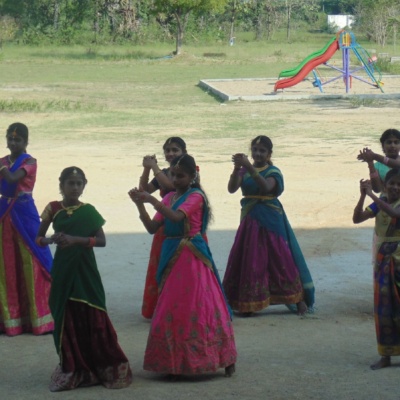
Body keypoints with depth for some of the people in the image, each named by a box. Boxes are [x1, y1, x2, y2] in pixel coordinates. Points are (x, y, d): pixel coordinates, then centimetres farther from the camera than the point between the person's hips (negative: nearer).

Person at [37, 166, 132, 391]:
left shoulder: (88, 211, -1)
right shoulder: (53, 209, 3)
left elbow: (102, 241, -6)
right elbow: (39, 238, 9)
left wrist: (76, 239, -18)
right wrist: (51, 240, -14)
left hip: (85, 270, -1)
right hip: (63, 270, 1)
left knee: (93, 317, -3)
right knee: (66, 319, 2)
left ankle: (106, 367, 5)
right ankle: (72, 369, 13)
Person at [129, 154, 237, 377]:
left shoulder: (196, 196, -7)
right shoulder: (169, 198, 13)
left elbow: (176, 216, -24)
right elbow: (152, 228, 7)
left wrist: (152, 200, -29)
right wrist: (140, 205, -5)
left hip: (192, 258, -7)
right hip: (172, 256, 7)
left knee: (198, 306, -6)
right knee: (172, 310, 8)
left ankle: (226, 359, 2)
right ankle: (176, 362, 18)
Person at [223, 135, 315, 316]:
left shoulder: (273, 172, -4)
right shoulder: (244, 171, 6)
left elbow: (266, 187, -26)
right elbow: (232, 188, -9)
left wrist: (249, 167, -35)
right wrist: (237, 169, -25)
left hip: (270, 221, -3)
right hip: (250, 220, 4)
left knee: (280, 259, -2)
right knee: (249, 261, 2)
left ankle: (299, 300, 5)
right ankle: (248, 304, 9)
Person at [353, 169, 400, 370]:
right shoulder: (379, 204, 4)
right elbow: (357, 218, -5)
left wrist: (372, 194, -30)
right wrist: (363, 195, -16)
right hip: (383, 259, 4)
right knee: (383, 306, 6)